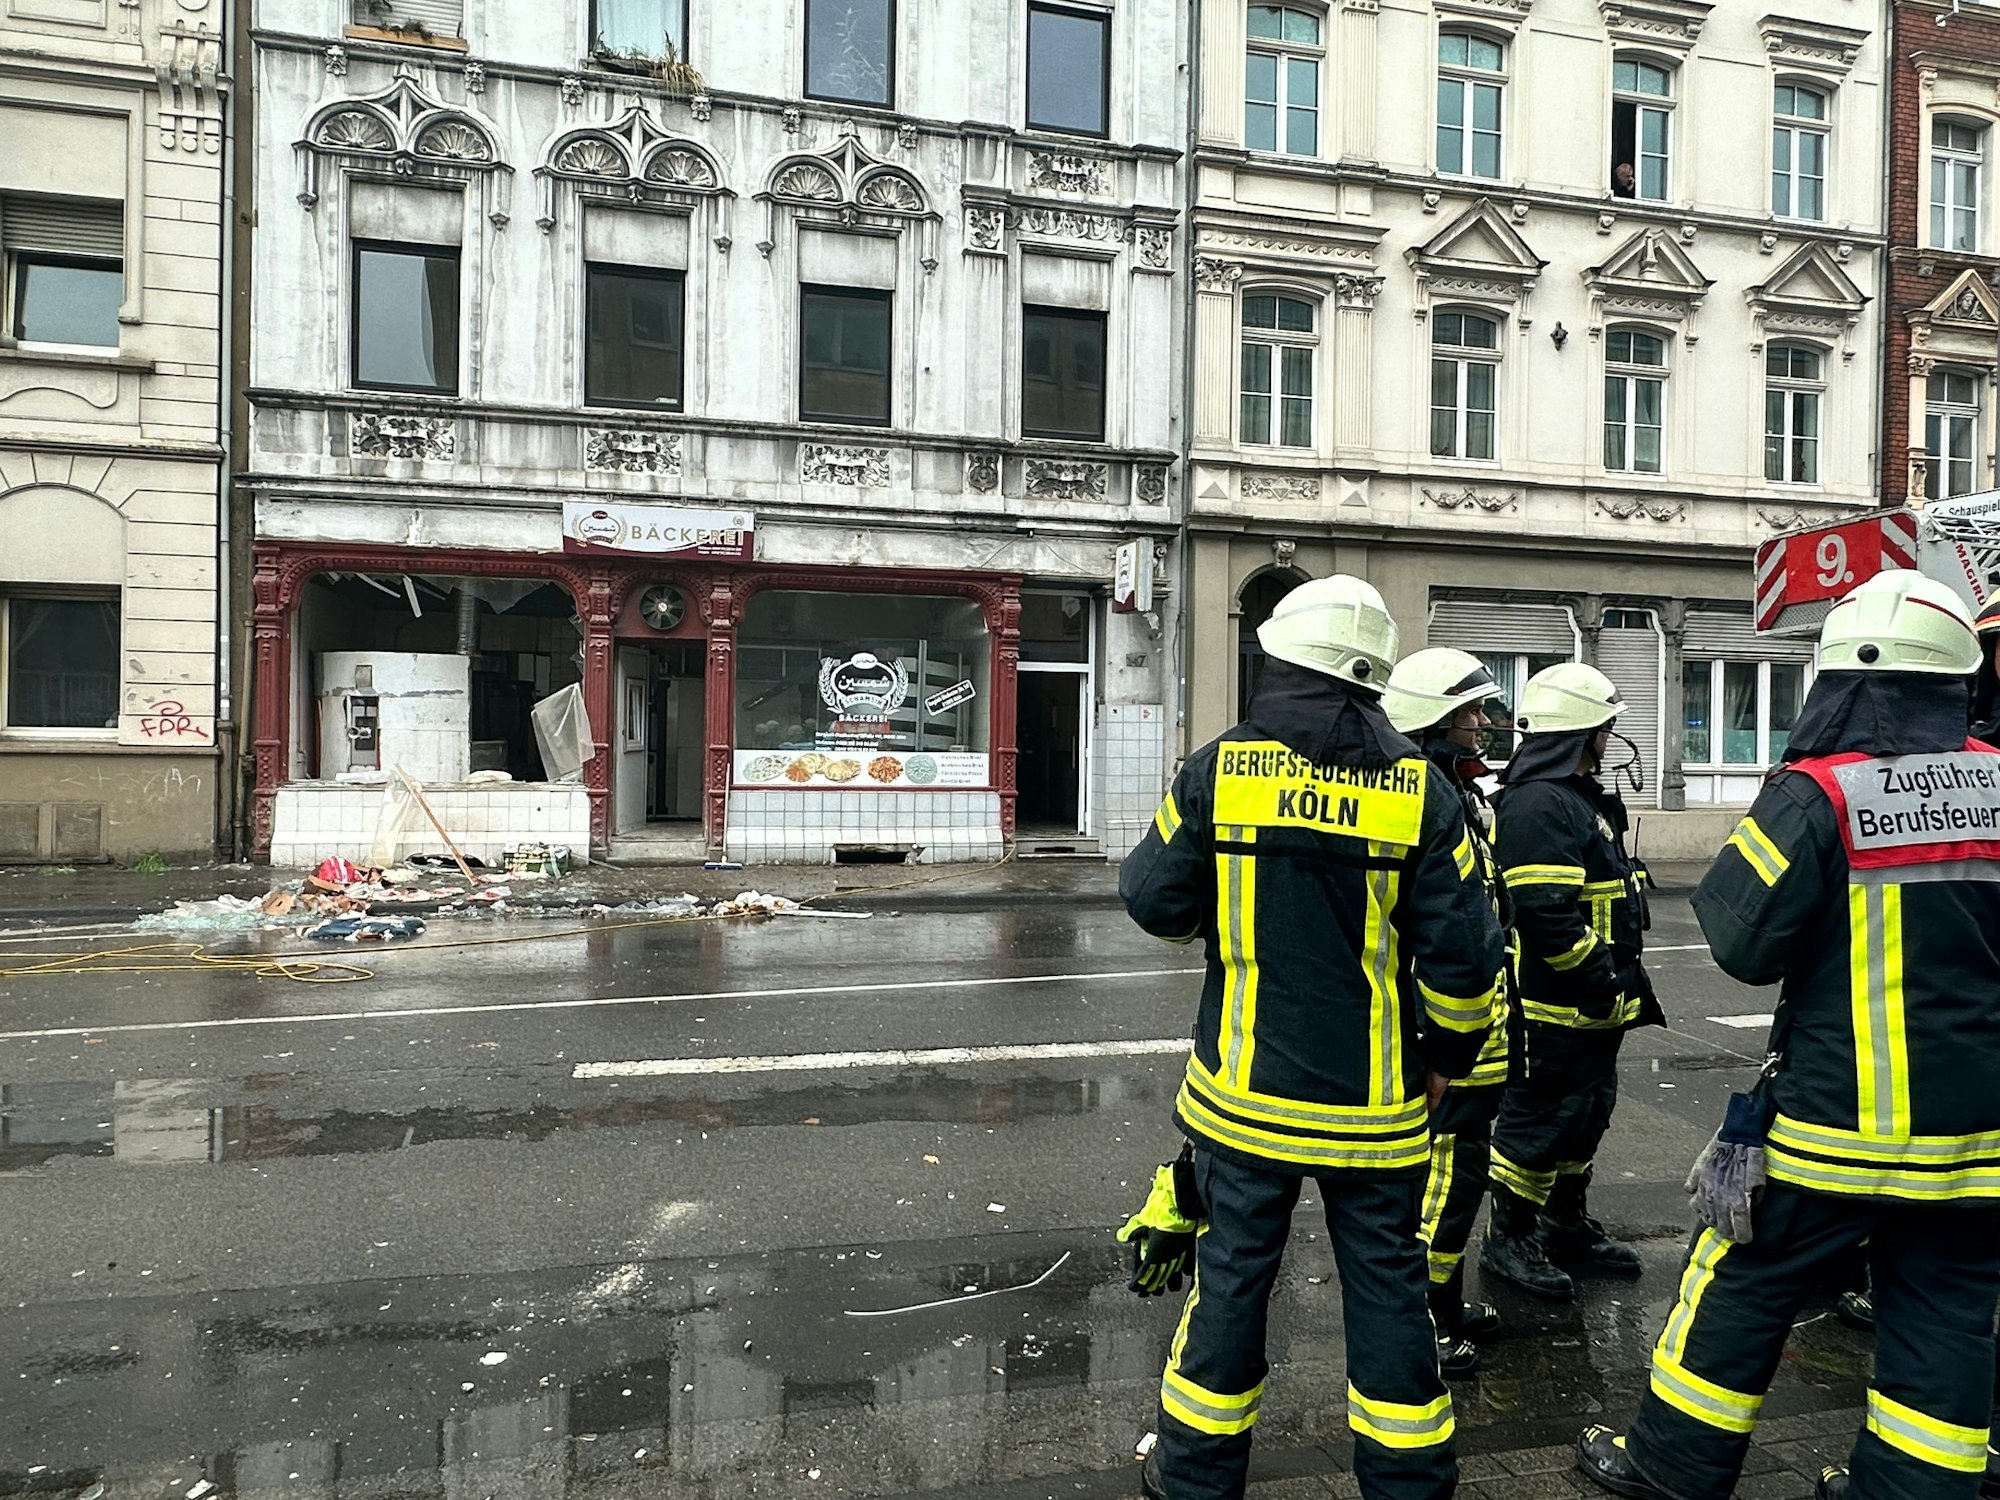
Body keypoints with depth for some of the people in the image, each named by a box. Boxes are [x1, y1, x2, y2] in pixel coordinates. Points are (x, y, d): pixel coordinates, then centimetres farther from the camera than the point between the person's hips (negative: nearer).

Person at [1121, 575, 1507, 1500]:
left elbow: (1156, 902, -5)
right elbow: (1461, 948, -8)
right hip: (1375, 1101, 1)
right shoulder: (1418, 786, -7)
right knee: (1387, 1284, 16)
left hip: (1246, 1087, 0)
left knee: (1231, 1276, 14)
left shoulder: (1218, 767, -10)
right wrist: (1448, 1055, 8)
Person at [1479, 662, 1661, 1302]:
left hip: (1596, 1005, 11)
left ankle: (1567, 1224, 36)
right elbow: (1546, 912, -28)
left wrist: (1625, 974, 21)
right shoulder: (1538, 802, -21)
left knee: (1587, 1112, 20)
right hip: (1556, 1006, -11)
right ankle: (1508, 1238, 14)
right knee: (1538, 1118, 0)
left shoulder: (1581, 796, 16)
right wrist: (1601, 975, -21)